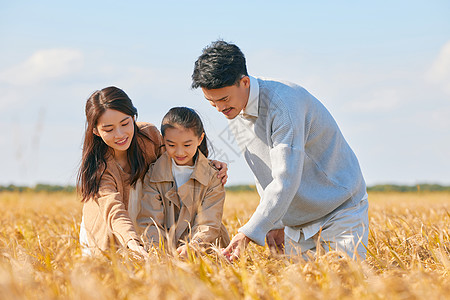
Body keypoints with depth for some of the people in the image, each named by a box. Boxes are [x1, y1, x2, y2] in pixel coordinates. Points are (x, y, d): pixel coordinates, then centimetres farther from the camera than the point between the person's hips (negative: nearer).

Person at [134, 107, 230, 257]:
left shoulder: (213, 177, -1)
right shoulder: (153, 175, 1)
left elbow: (208, 225, -7)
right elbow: (149, 221, -5)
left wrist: (192, 247, -29)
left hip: (203, 249, -1)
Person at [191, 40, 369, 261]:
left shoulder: (283, 102, -27)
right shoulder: (234, 114, 0)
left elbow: (286, 180, -34)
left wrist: (249, 233, -38)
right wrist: (274, 224, 2)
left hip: (340, 211, -7)